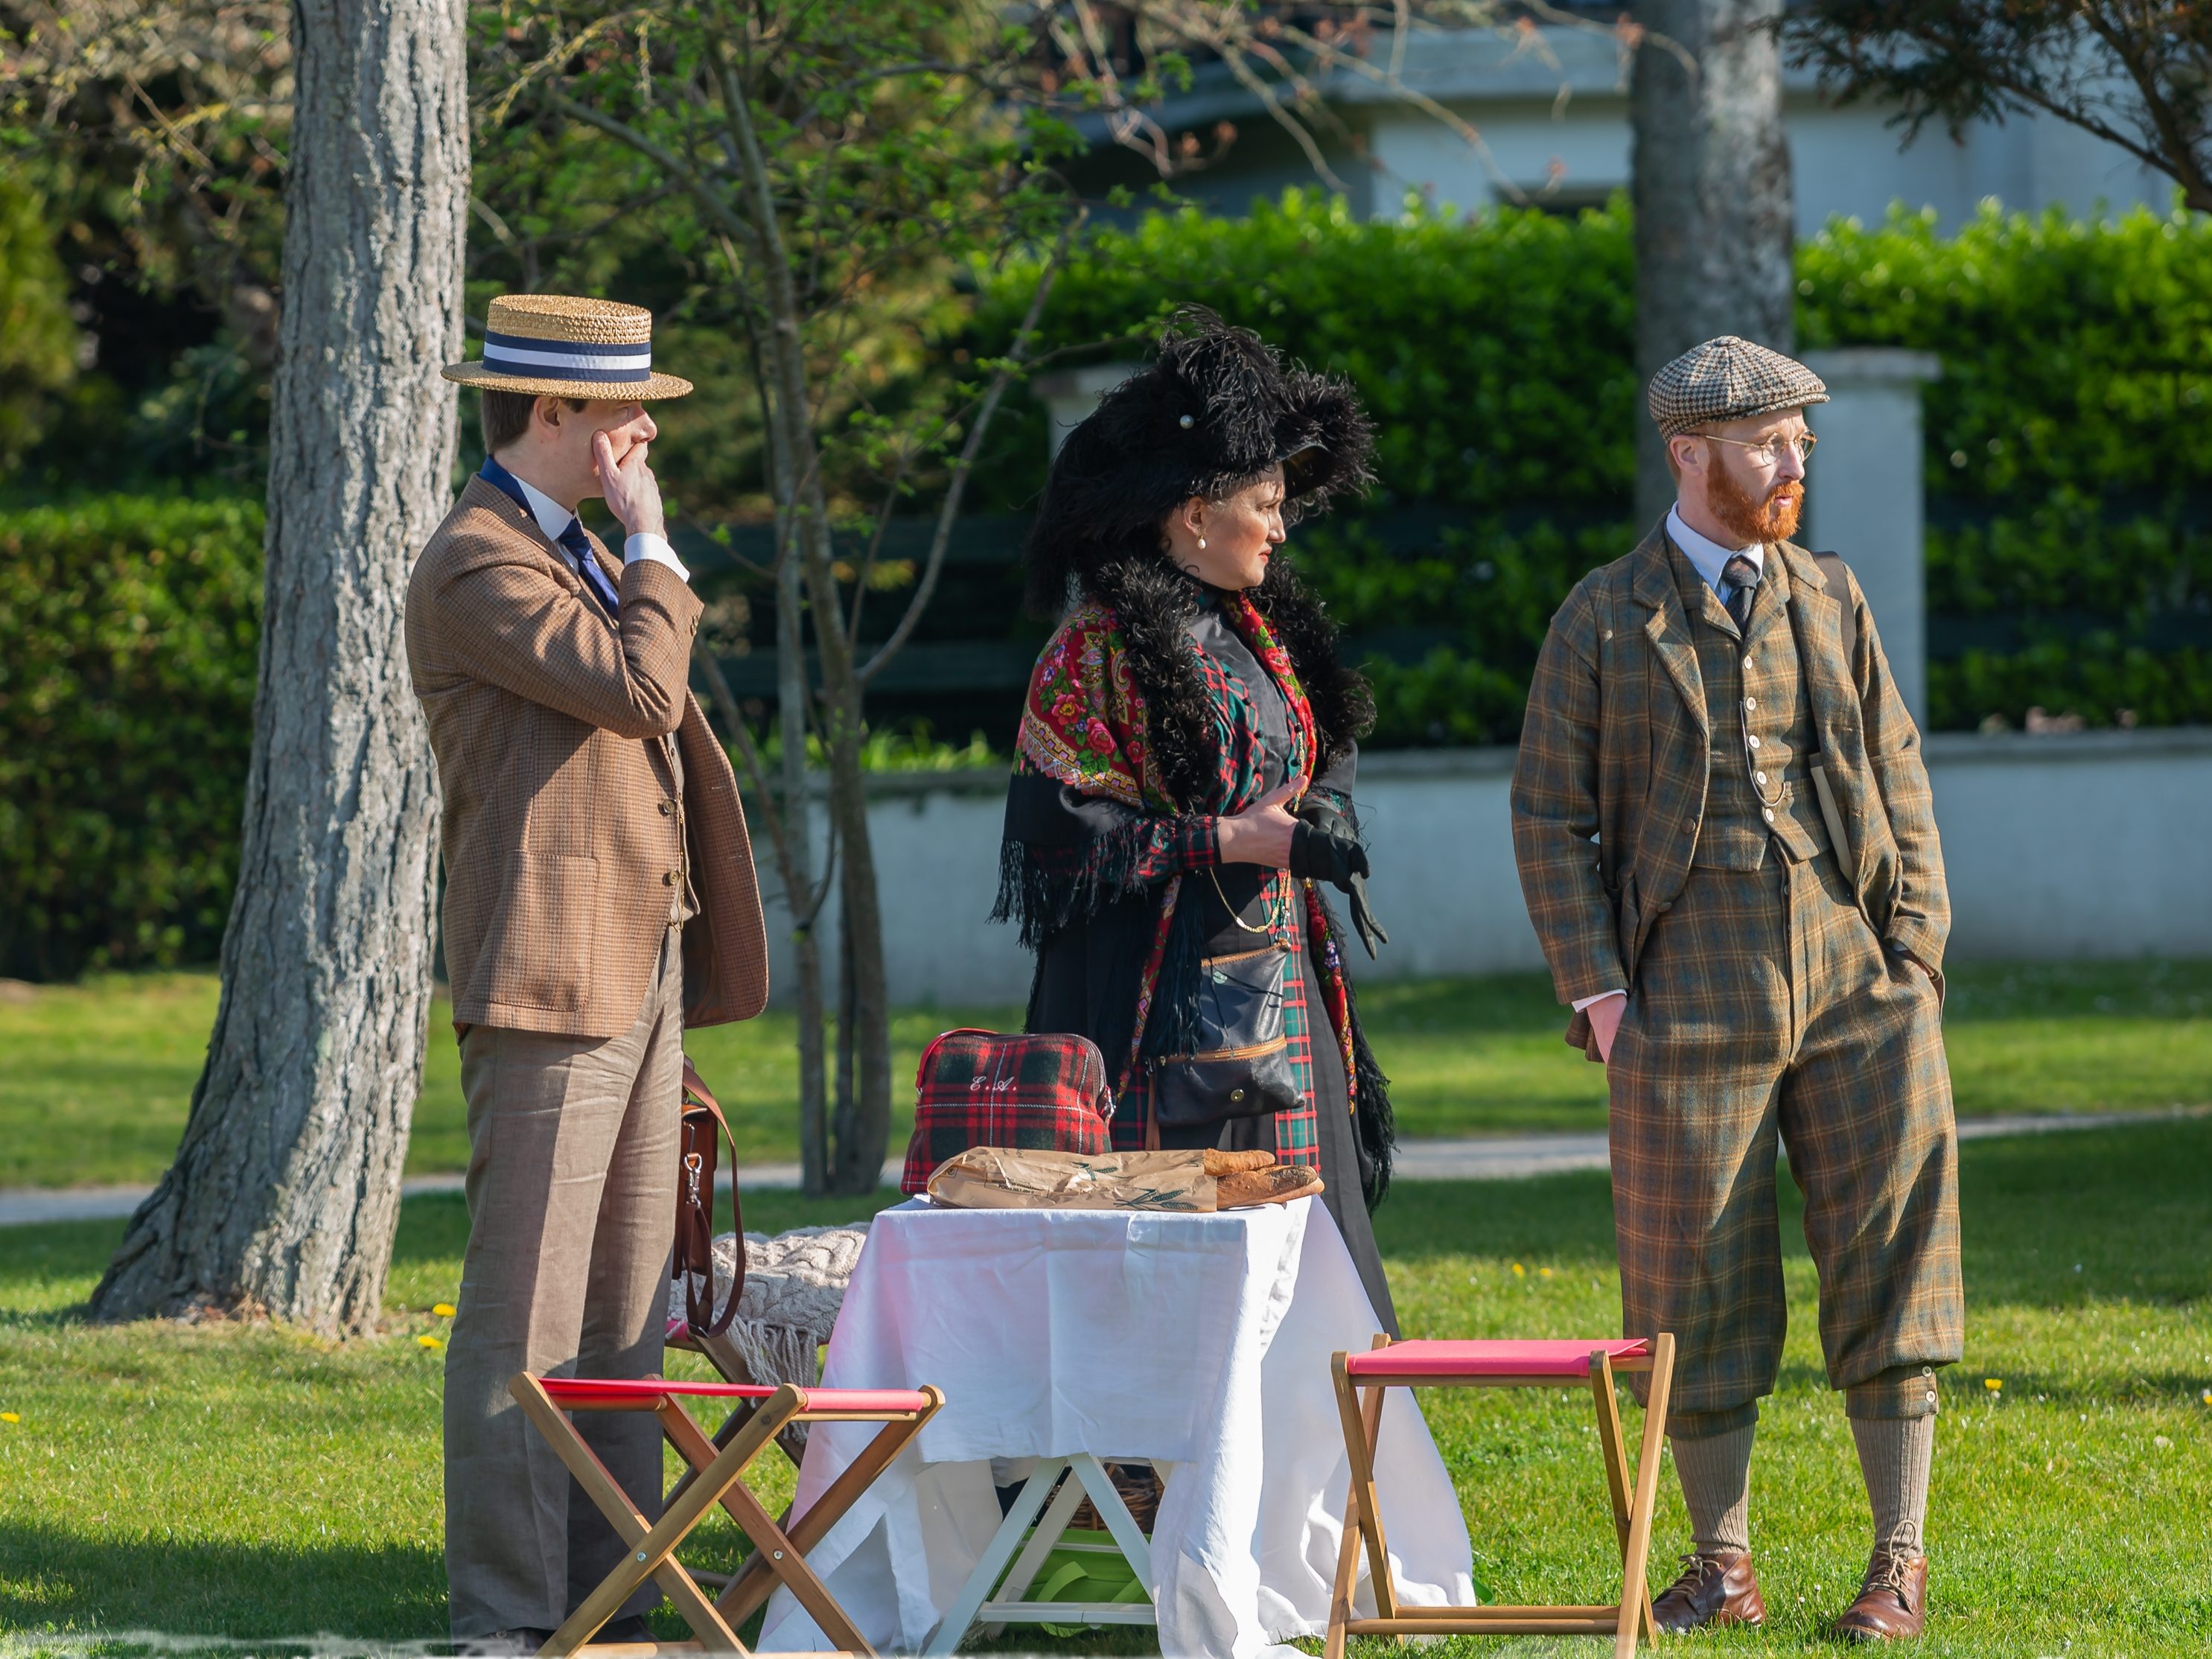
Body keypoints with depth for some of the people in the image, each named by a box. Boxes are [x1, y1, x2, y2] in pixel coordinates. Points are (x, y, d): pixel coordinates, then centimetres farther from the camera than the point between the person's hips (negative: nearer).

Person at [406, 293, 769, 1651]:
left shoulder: (581, 558, 21)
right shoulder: (477, 565, -11)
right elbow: (640, 690, -21)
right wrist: (654, 550, -8)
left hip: (643, 970, 10)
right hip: (552, 977, -10)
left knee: (628, 1316, 9)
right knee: (527, 1323, -9)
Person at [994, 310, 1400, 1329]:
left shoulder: (1257, 631, 15)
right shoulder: (1100, 647, -10)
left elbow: (1316, 760, 27)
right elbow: (1058, 831, -15)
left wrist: (1319, 828, 4)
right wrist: (1228, 841, -17)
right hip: (1166, 1004, -8)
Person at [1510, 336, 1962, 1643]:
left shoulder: (1832, 602, 13)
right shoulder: (1602, 624, 5)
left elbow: (1902, 789, 14)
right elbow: (1551, 816, 4)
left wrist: (1915, 955, 3)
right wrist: (1597, 989, -5)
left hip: (1861, 992, 2)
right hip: (1694, 996, -2)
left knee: (1889, 1265, -1)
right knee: (1697, 1289, 1)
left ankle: (1902, 1565, 5)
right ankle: (1723, 1568, 12)